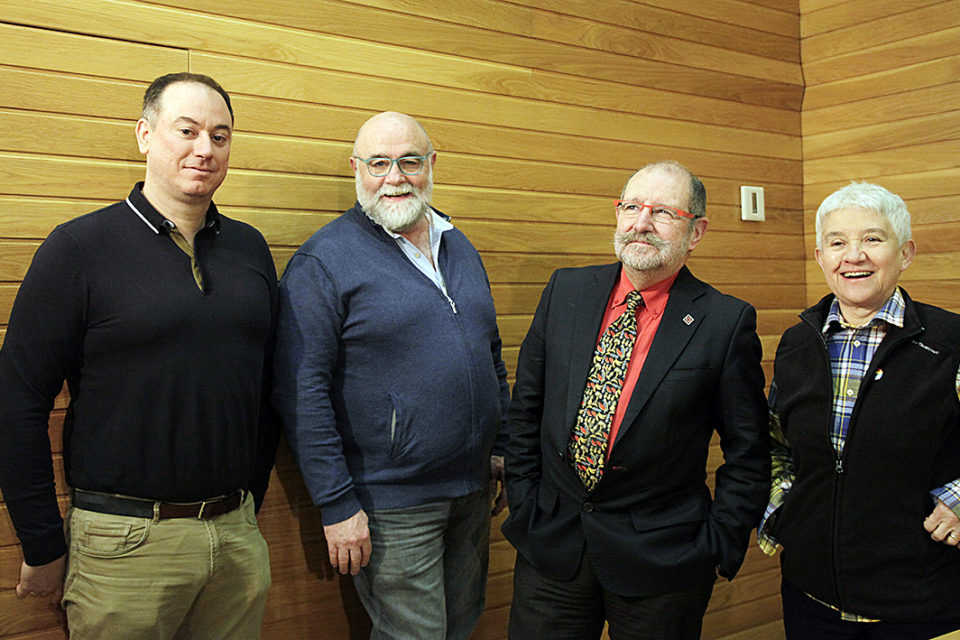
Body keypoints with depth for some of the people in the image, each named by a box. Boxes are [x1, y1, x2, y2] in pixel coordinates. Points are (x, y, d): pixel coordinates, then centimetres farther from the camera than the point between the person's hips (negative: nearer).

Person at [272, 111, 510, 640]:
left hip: (473, 491, 7)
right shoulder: (323, 260, -11)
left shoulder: (459, 248, 10)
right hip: (390, 505, -7)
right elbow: (300, 392, -15)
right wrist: (337, 505, -17)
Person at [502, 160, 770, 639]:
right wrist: (522, 503, 3)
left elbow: (747, 451, -3)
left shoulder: (727, 322, -8)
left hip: (661, 563, -2)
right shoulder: (566, 291, 2)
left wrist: (719, 548, -5)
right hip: (550, 543, 3)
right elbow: (525, 408, 7)